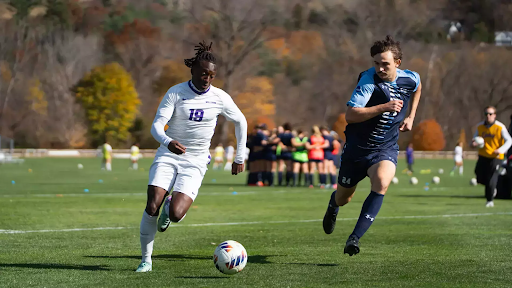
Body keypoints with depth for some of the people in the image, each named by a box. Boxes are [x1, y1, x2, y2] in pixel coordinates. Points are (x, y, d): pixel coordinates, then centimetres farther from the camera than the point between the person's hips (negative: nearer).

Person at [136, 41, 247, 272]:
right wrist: (167, 141, -36)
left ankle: (172, 204, 20)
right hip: (168, 156, 0)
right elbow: (156, 125, -14)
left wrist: (240, 157, 14)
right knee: (152, 207, -16)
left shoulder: (220, 98, -3)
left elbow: (240, 122, 13)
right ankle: (146, 260, 3)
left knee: (175, 215, -20)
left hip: (195, 162, 0)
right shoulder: (175, 93, -7)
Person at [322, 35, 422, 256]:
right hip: (357, 148, -1)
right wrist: (384, 107, -37)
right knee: (343, 199, 15)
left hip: (386, 149, 1)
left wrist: (410, 117, 16)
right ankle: (333, 205, 56)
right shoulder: (369, 80, -21)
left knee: (381, 183, -31)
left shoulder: (410, 79, -6)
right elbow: (350, 114, -32)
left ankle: (355, 238, -30)